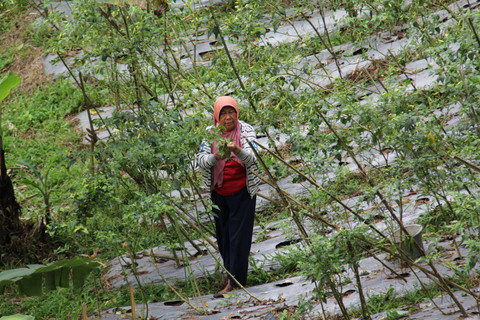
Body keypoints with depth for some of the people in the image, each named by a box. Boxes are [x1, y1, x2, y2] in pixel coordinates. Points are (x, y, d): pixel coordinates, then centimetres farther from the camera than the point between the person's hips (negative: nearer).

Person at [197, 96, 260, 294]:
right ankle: (231, 276, 29)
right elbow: (201, 161, -11)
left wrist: (237, 151, -44)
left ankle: (236, 282, 0)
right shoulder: (211, 133, -1)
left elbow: (252, 159, -22)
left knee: (239, 237, -5)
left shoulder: (246, 131, -8)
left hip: (242, 193, -3)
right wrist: (216, 157, -32)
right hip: (218, 193, 3)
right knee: (222, 236, 11)